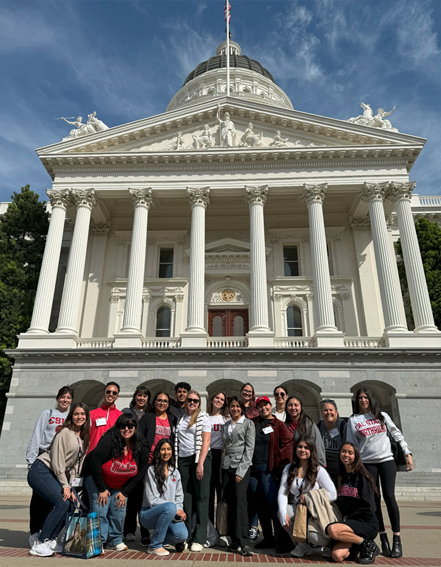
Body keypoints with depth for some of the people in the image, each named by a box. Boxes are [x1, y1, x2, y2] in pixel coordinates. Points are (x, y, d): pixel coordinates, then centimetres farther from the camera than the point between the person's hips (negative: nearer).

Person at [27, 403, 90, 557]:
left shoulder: (83, 438, 10)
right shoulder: (65, 432, -13)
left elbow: (76, 464, 11)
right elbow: (57, 461, -16)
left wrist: (71, 486, 2)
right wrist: (65, 485, -15)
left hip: (54, 475, 8)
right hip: (41, 471, -8)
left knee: (70, 504, -3)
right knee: (62, 504, -18)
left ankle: (50, 540, 9)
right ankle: (39, 544, -8)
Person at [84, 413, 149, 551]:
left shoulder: (141, 448, -14)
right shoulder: (108, 441, -28)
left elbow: (140, 473, -3)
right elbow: (94, 464, -24)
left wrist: (125, 492, -5)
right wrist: (102, 489, -17)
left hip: (120, 486, 4)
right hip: (97, 479, -3)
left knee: (119, 511, -1)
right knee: (100, 510, -10)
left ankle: (115, 540, 19)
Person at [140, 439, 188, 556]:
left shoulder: (175, 472, 12)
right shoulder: (151, 471, -7)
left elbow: (179, 496, 14)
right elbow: (152, 500, -12)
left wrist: (180, 512, -7)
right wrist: (176, 509, -17)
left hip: (171, 515, 5)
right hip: (149, 514, -5)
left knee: (182, 534, -24)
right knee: (170, 507, -35)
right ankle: (155, 546, -17)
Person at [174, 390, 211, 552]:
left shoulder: (203, 417, 1)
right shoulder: (181, 419, 14)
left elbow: (206, 441, -7)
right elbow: (177, 442, 15)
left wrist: (200, 464, -15)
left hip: (199, 458, -4)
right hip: (183, 460, 4)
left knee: (201, 498, -1)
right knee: (186, 499, 6)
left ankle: (199, 539, 4)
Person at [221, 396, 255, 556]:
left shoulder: (248, 424, 2)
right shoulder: (226, 425, 16)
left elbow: (249, 448, -4)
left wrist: (240, 471, -11)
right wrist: (223, 466, 7)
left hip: (242, 466, -4)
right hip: (227, 467, 5)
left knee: (240, 499, -15)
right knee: (230, 502, 2)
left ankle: (244, 543, -13)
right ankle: (234, 541, 11)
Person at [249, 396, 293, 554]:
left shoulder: (278, 425, 0)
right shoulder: (253, 424, 11)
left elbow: (287, 444, -7)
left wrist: (280, 466, -11)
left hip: (269, 470, -4)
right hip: (253, 469, 4)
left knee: (273, 504, -8)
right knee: (260, 505, 10)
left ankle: (282, 540, 3)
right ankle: (268, 538, 23)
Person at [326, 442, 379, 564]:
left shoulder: (361, 476, -8)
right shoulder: (342, 477, 12)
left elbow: (367, 507, -12)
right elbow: (339, 504, 19)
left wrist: (348, 517, -7)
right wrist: (343, 518, 2)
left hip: (367, 523, -5)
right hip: (348, 522, 5)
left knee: (333, 530, -31)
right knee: (337, 556, -20)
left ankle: (367, 545, -9)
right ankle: (357, 545, 8)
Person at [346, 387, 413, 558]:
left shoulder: (382, 415, 8)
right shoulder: (353, 420, 4)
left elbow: (396, 434, 8)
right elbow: (351, 445, 4)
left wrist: (407, 453, 1)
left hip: (387, 460, 0)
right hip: (367, 463, 0)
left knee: (389, 496, -7)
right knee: (374, 499, 2)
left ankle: (397, 539, 3)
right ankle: (383, 539, 12)